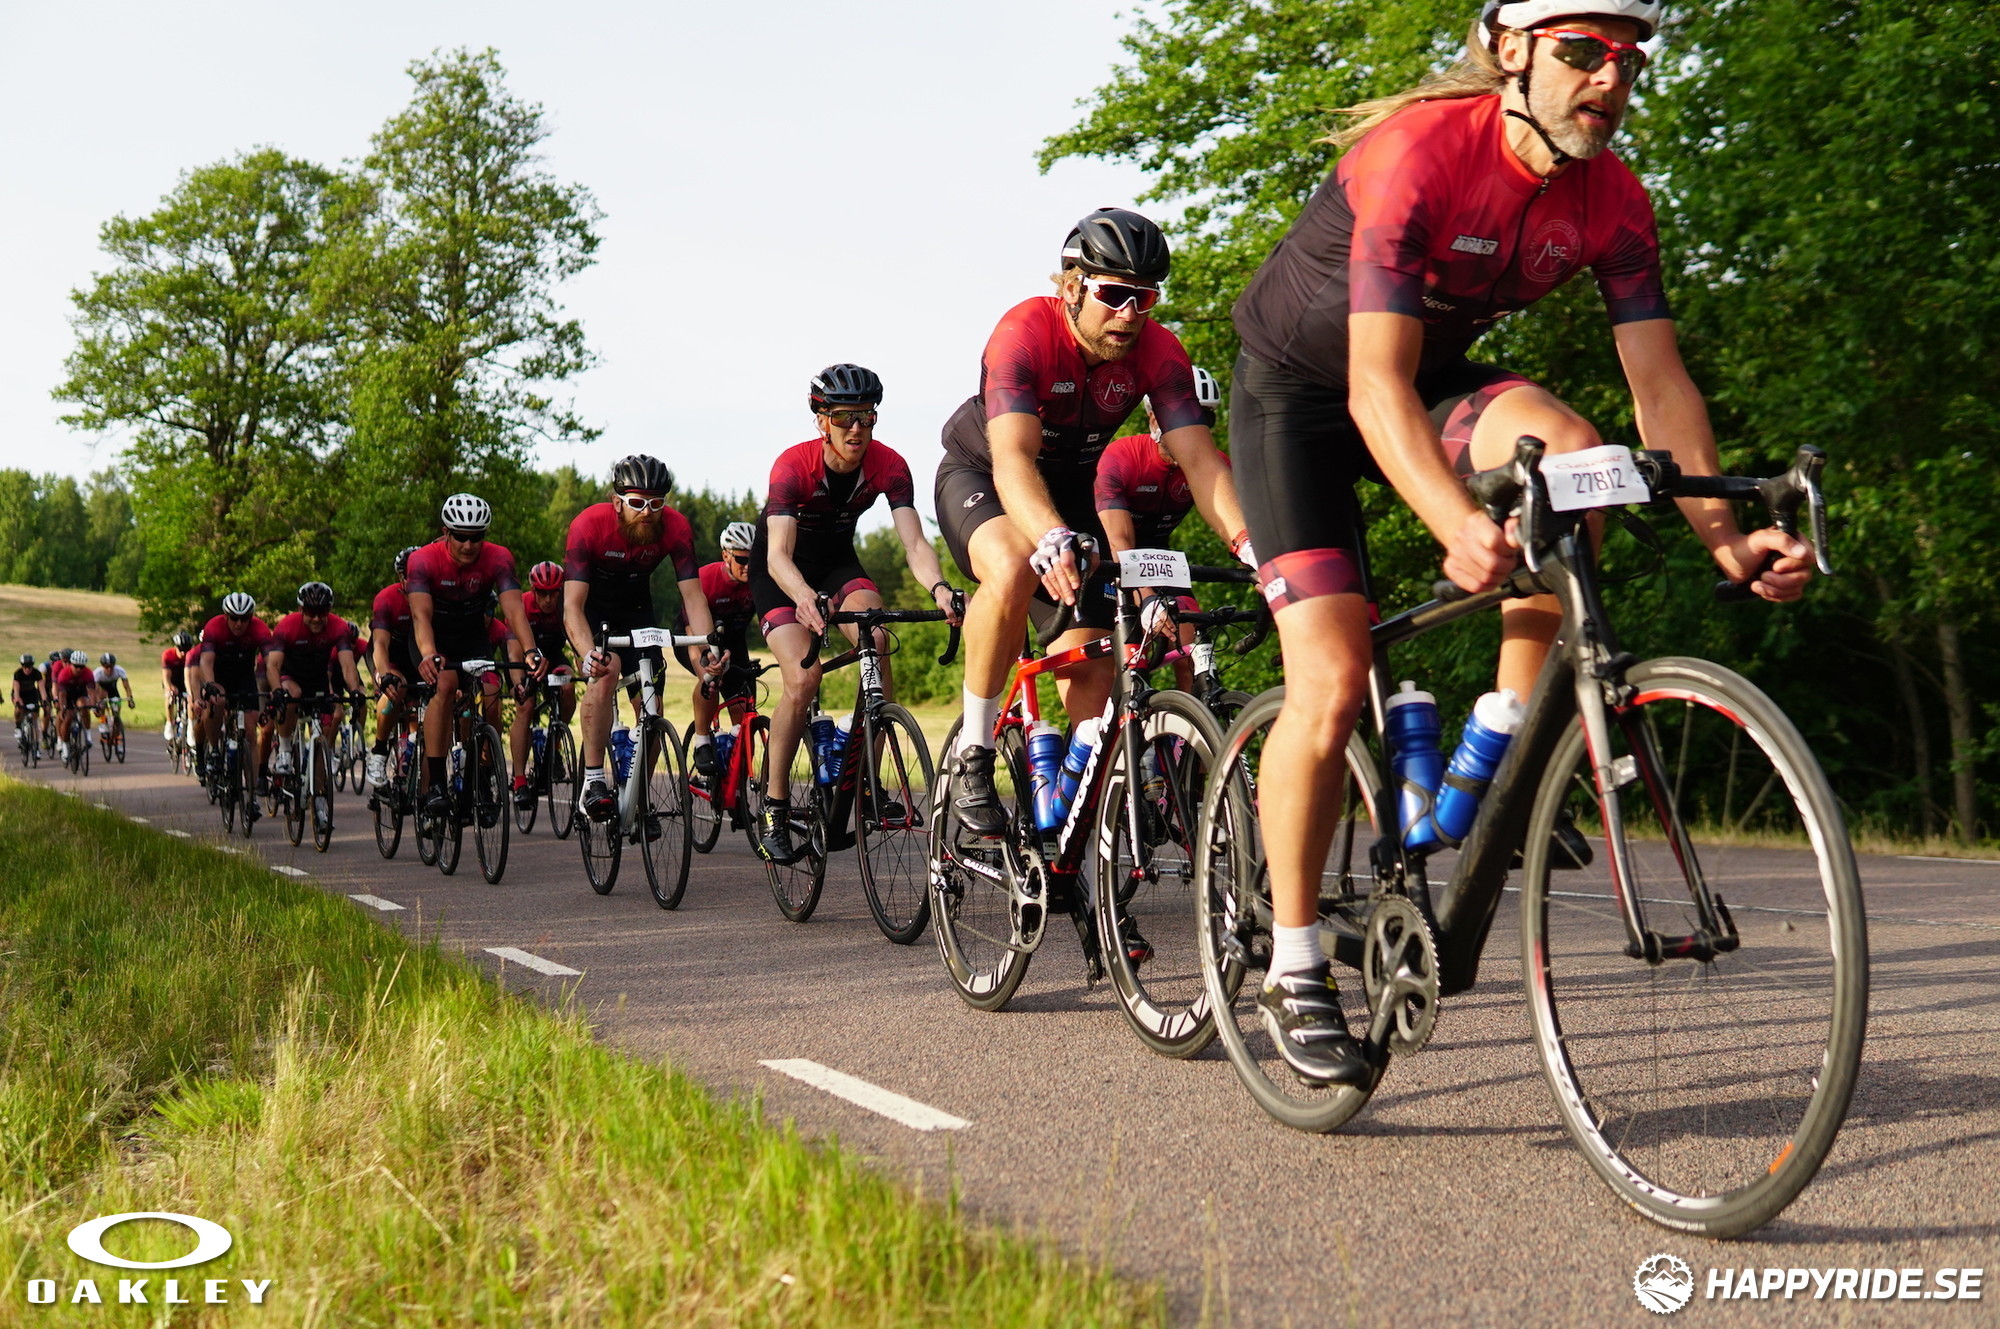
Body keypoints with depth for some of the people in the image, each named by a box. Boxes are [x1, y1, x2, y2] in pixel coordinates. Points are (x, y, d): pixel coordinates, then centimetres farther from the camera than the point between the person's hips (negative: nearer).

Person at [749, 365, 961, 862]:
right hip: (781, 572, -3)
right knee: (803, 678, -23)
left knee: (876, 642, -26)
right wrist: (805, 597, -61)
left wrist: (939, 588, -51)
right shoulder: (793, 465, -30)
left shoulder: (889, 465, -21)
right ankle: (774, 806, -7)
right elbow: (779, 555, -39)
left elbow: (914, 543, -30)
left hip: (837, 560, 3)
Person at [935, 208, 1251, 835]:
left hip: (1070, 485, 4)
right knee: (1014, 570, -38)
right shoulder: (1024, 332, -32)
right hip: (979, 475, -4)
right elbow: (1013, 457, -44)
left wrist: (1249, 543, -45)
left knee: (1091, 669, -8)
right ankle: (973, 754, -21)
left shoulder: (1158, 351, -20)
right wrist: (1052, 540, -62)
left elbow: (1199, 456, -28)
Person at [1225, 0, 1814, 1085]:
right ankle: (1293, 976, -2)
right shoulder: (1421, 152, -30)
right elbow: (1377, 384, -38)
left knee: (1565, 448, -28)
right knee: (1332, 683, -16)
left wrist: (1723, 537, -29)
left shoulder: (1610, 200, -13)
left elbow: (1659, 383, -14)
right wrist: (1456, 526, -53)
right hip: (1298, 392, -5)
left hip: (1437, 376, 5)